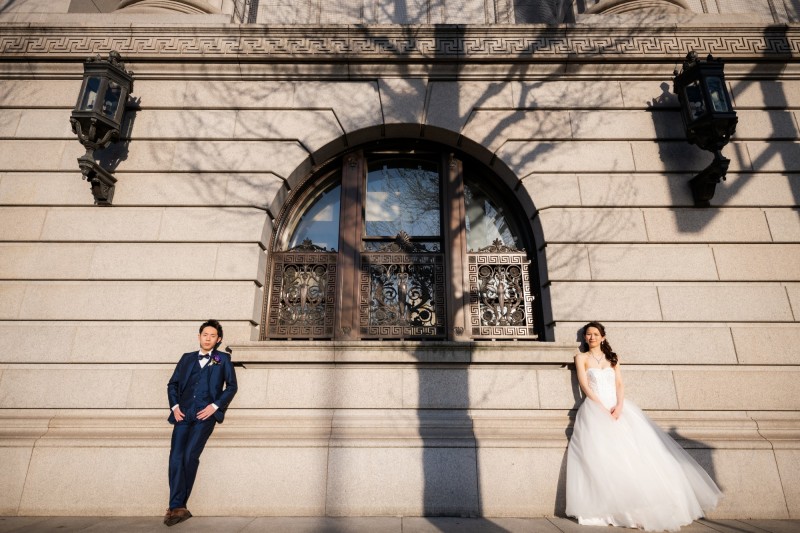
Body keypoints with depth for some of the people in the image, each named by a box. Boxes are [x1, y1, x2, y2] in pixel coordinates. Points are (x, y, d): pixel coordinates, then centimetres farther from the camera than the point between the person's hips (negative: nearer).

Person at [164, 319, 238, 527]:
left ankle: (177, 506, 4)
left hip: (205, 414, -3)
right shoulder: (187, 358, 19)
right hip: (183, 413, 3)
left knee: (190, 456, -11)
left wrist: (215, 406, -6)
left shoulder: (223, 359, 11)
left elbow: (231, 386, 6)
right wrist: (175, 405, 2)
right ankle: (177, 507, 0)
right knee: (176, 457, -7)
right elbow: (172, 384, 18)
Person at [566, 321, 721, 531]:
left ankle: (647, 503, -4)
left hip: (618, 407, 4)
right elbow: (584, 385, -3)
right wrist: (602, 408, -14)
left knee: (638, 448, -11)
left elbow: (619, 384, 7)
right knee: (602, 452, -19)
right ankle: (605, 508, -17)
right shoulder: (581, 358, 7)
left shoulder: (612, 358, 17)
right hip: (595, 408, -4)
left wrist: (619, 406, -11)